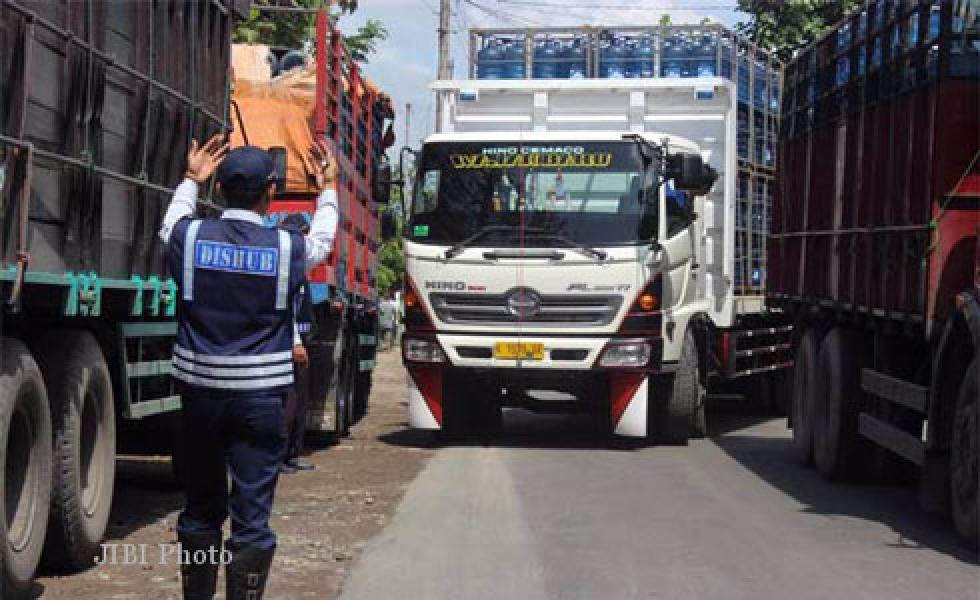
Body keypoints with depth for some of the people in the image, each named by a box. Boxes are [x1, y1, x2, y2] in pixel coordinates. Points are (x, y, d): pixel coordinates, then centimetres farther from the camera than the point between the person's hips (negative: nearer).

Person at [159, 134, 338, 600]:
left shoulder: (191, 237, -4)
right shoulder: (286, 248, -7)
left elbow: (170, 225, 22)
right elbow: (322, 242, 17)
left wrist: (191, 179, 35)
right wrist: (327, 190, 32)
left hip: (199, 391, 3)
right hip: (259, 395, -3)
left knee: (200, 510, 15)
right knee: (252, 517, -1)